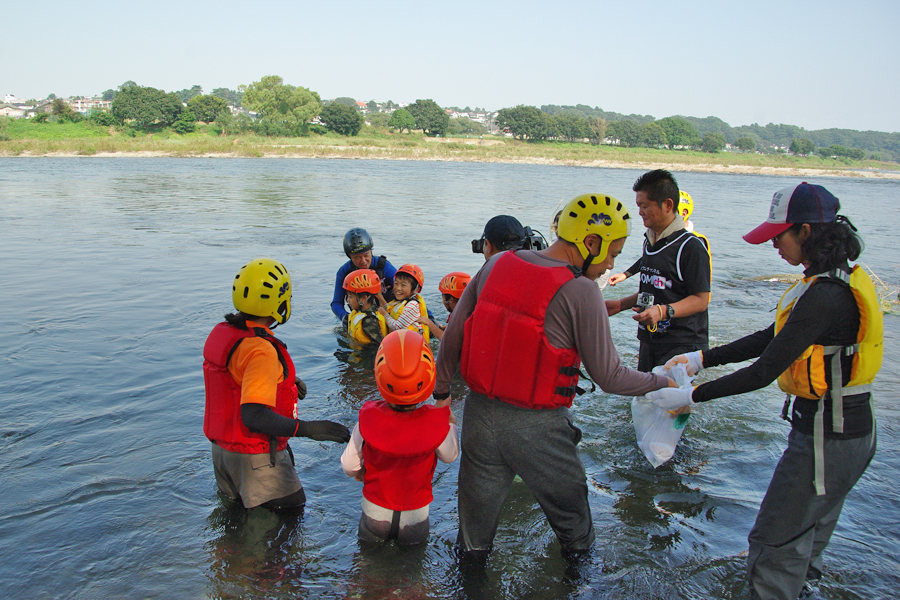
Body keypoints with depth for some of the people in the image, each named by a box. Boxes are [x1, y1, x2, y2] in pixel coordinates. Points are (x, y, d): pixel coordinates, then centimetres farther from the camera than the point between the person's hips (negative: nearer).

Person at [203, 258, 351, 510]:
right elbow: (254, 415, -34)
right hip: (255, 458, -9)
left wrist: (283, 379, 12)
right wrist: (307, 429, -31)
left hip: (222, 449, 9)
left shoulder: (221, 331, 0)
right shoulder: (261, 351, -29)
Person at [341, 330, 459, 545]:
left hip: (376, 514, 0)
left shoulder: (368, 419, -22)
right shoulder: (436, 422, -25)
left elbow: (349, 466, -7)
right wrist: (449, 420, 8)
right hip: (415, 520, 0)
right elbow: (450, 456, -3)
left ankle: (375, 537, 11)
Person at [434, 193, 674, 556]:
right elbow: (608, 376, -13)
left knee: (478, 497, 24)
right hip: (537, 428, -4)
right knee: (568, 501, 24)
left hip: (481, 411, 4)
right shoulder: (580, 292, -18)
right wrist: (664, 383, 3)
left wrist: (441, 389, 16)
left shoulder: (496, 266, -2)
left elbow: (453, 334, 3)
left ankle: (471, 553, 45)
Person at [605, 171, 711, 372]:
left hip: (682, 346, -8)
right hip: (649, 340, 8)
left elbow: (701, 299, -17)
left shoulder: (691, 246, -13)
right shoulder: (649, 242, 13)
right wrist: (621, 304, 14)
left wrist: (663, 311, -29)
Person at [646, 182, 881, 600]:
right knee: (808, 530, 26)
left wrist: (692, 396, -20)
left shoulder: (825, 295, -26)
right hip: (850, 427, 10)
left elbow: (764, 372, -27)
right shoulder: (839, 279, 7)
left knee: (775, 542, 2)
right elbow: (770, 339, 11)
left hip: (825, 437, -10)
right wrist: (702, 358, 7)